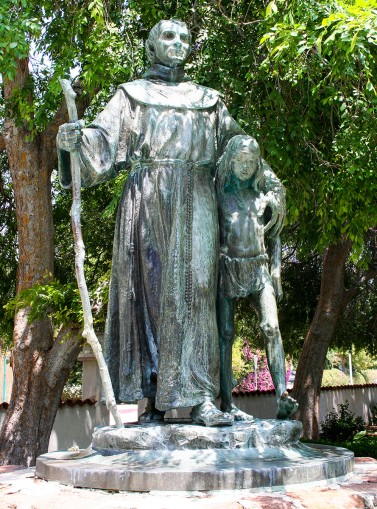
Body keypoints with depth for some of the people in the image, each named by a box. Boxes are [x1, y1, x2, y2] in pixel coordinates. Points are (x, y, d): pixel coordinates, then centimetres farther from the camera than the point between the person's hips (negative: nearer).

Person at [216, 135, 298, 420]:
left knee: (271, 327, -14)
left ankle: (283, 395, -21)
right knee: (226, 334, -5)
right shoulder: (218, 193, 8)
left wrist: (276, 268, 8)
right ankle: (227, 403, -4)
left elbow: (273, 236, 20)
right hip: (227, 268, -2)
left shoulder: (263, 196, 17)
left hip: (258, 267, 2)